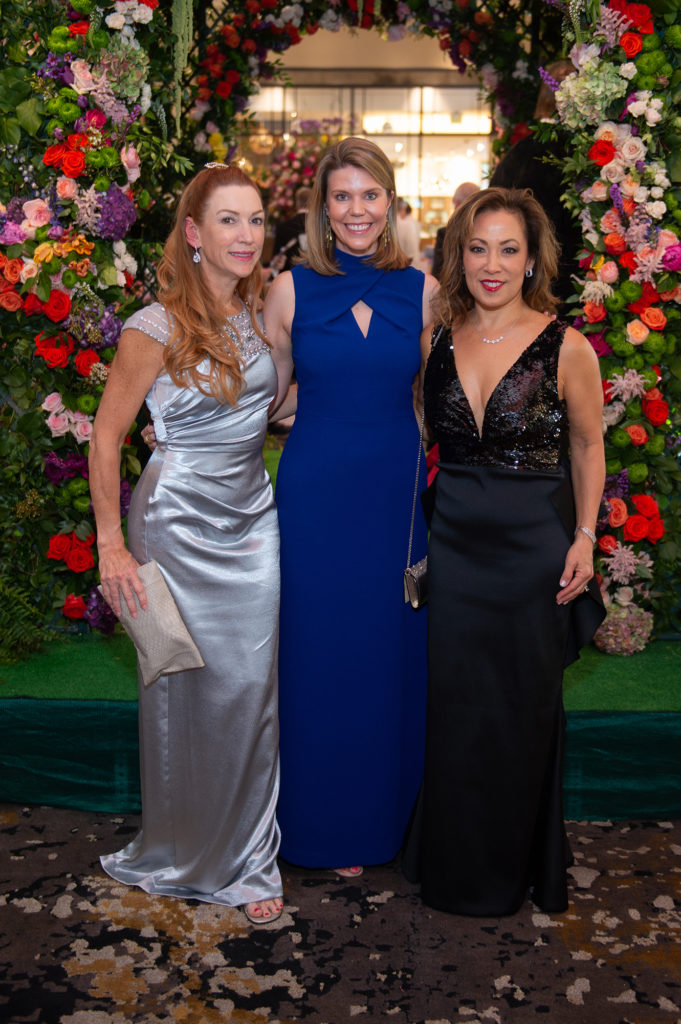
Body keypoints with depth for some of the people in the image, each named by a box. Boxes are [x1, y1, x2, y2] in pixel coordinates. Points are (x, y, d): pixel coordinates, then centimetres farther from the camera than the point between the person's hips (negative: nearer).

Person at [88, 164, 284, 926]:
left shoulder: (261, 313, 5)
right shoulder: (158, 327, -13)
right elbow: (106, 436, -9)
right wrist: (110, 544, -11)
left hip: (253, 520, 5)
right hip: (179, 525, -5)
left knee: (253, 691, 8)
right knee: (185, 691, 5)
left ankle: (246, 858, 24)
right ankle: (178, 854, 28)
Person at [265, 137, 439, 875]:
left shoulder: (423, 291, 2)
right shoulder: (292, 290, -1)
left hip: (397, 490, 1)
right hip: (315, 491, -1)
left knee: (394, 651, 9)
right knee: (322, 654, 7)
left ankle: (391, 814, 29)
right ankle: (329, 826, 26)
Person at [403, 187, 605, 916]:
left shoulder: (565, 348, -8)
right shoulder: (435, 340, 1)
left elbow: (587, 448, 3)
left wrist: (584, 537, -4)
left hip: (534, 544, -3)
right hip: (455, 541, 3)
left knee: (523, 707, 10)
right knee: (454, 706, 10)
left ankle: (514, 869, 31)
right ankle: (453, 863, 31)